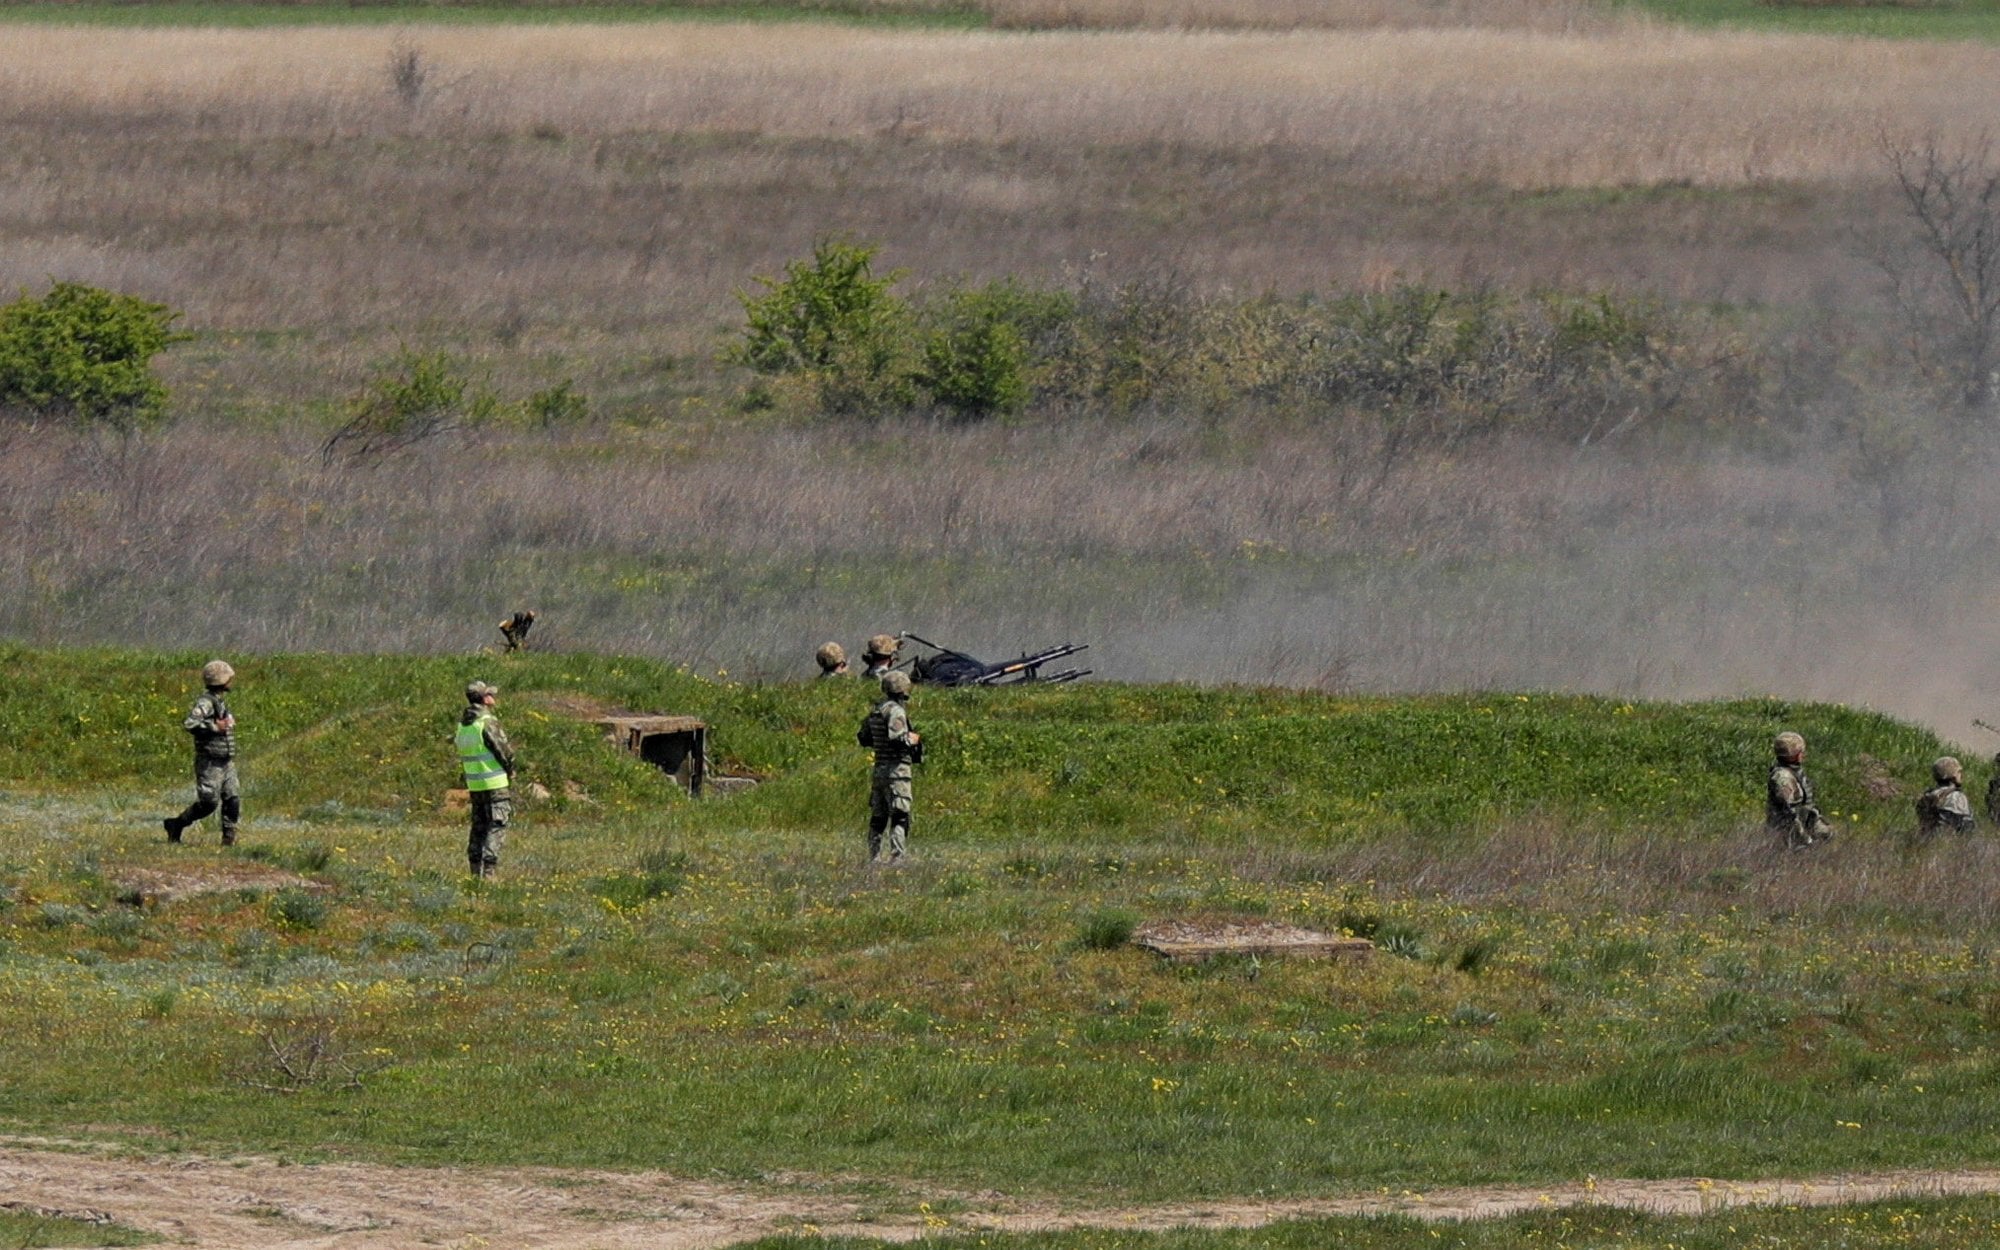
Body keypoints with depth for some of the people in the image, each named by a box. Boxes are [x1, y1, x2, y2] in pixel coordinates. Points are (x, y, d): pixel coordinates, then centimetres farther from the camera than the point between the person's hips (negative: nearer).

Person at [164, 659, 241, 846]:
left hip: (226, 762, 9)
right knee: (208, 802, -6)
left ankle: (229, 836, 6)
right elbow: (190, 724, -29)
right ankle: (176, 825, 10)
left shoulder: (221, 701, 14)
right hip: (210, 763, -9)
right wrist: (215, 727, -25)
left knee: (233, 800, 1)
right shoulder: (206, 702, -16)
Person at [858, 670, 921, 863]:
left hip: (879, 768, 8)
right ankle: (897, 856, -15)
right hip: (896, 769, -8)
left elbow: (862, 738, 19)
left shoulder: (876, 711, 12)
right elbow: (896, 738, -26)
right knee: (900, 817, -9)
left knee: (878, 817, 13)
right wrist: (912, 739, -8)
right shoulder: (896, 711, -14)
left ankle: (874, 857, 16)